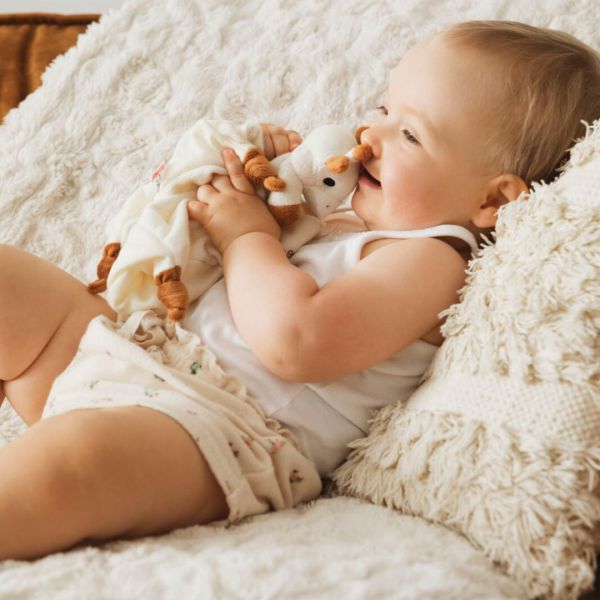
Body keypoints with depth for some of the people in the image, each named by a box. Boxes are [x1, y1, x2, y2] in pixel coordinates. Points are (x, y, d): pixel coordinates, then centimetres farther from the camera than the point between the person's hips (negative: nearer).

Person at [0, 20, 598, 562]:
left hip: (216, 418, -10)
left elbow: (293, 341, -26)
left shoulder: (430, 257, -10)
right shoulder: (354, 222, 18)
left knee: (72, 457, -40)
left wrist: (247, 234, -10)